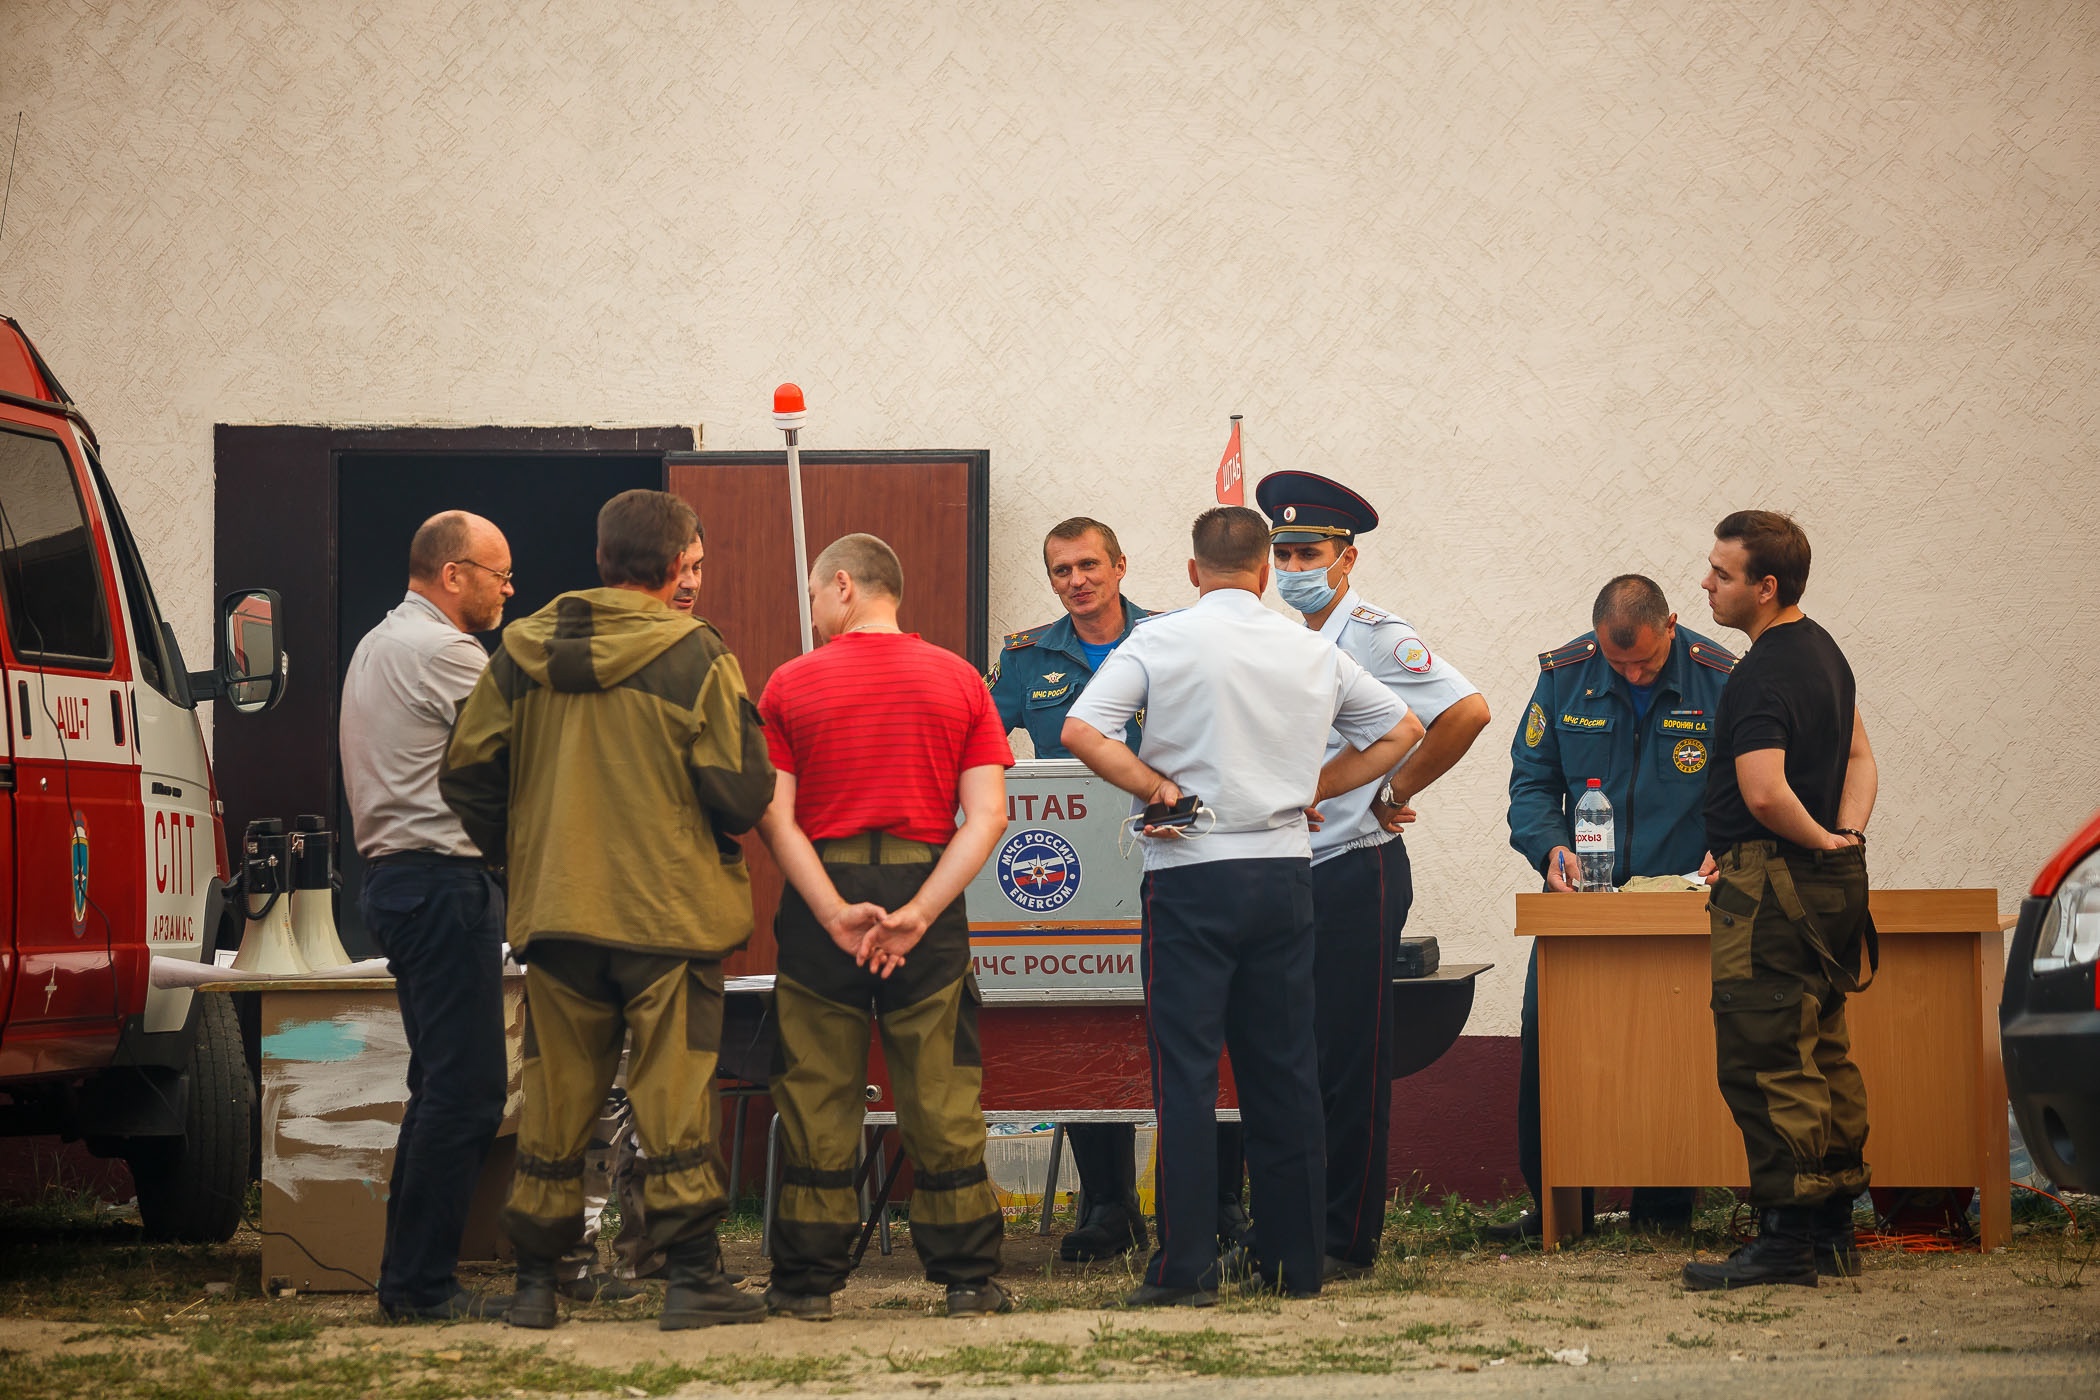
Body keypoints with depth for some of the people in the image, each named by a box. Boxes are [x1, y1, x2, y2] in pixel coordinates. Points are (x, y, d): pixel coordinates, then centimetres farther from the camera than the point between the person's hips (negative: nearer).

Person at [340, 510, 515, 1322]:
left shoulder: (380, 645, 20)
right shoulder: (443, 652, -13)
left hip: (397, 878, 11)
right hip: (444, 882, -11)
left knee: (443, 1085, 14)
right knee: (463, 1089, -10)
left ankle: (409, 1277, 15)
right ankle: (420, 1284, -10)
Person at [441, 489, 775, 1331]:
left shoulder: (523, 651, 5)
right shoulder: (694, 659, -9)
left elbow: (468, 771, 8)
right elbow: (740, 794, -12)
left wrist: (517, 854, 21)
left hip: (555, 914, 4)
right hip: (668, 913, -4)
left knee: (555, 1100, 10)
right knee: (674, 1100, 0)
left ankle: (535, 1282, 14)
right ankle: (691, 1279, 0)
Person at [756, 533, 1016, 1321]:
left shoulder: (791, 685, 0)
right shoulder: (958, 681, 5)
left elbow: (774, 817, -8)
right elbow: (987, 815, -5)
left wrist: (834, 915, -13)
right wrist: (916, 915, -11)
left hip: (820, 897, -1)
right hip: (926, 889, 1)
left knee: (816, 1089, 5)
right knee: (941, 1088, 6)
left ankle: (808, 1279, 8)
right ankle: (967, 1277, 7)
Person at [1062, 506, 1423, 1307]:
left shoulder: (1162, 641, -5)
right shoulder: (1314, 653, 7)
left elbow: (1080, 731, -15)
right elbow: (1402, 732, 18)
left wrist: (1157, 787, -5)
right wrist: (1311, 788, 14)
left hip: (1193, 873, -4)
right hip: (1286, 870, 4)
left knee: (1185, 1071, -3)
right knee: (1283, 1069, 11)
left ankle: (1186, 1269, -6)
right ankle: (1293, 1259, 15)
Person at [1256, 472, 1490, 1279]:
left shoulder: (1374, 638, -9)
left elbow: (1466, 711, -20)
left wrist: (1396, 795, -12)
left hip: (1355, 871, -7)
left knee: (1349, 1062, -2)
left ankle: (1347, 1242, 2)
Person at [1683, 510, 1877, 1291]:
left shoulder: (1762, 678, -18)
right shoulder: (1822, 650, 14)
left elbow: (1765, 793, -29)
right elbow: (1859, 757, 21)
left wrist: (1820, 842, -12)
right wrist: (1848, 832, 4)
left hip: (1770, 884, -10)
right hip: (1831, 881, 10)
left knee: (1764, 1064, -9)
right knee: (1823, 1058, 12)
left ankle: (1787, 1243, -10)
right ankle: (1833, 1233, 16)